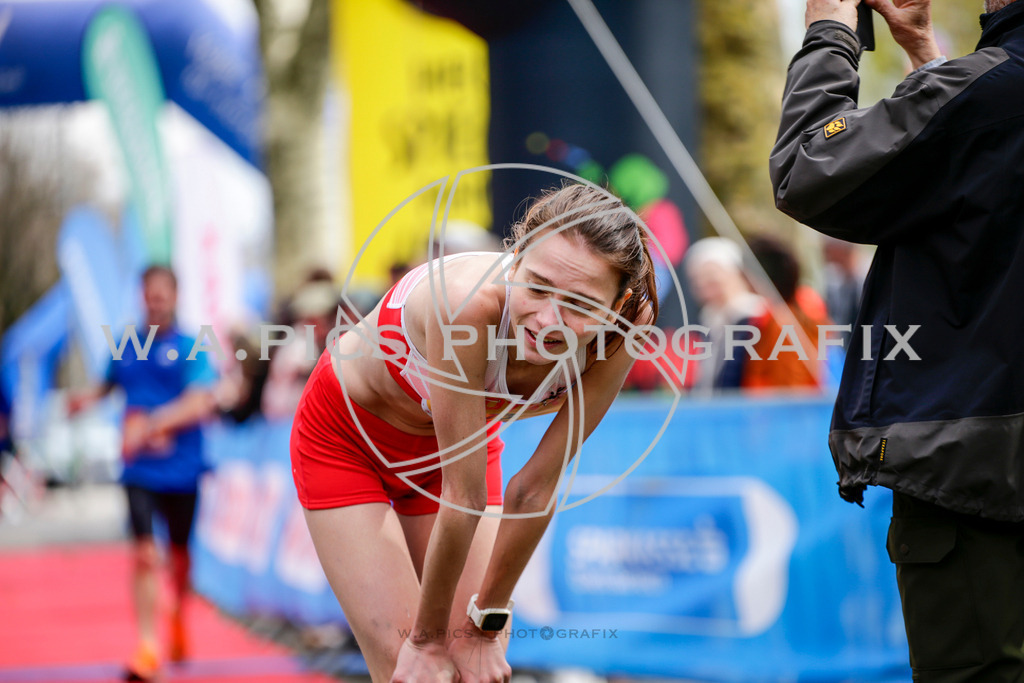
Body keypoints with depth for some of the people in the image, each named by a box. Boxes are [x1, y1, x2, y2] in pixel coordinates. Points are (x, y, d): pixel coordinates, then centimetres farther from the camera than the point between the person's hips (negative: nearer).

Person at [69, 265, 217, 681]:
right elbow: (110, 384, 23)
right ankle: (147, 648, -13)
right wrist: (88, 398, 0)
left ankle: (178, 620, 43)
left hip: (181, 470, -1)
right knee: (144, 554, -13)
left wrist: (151, 425, -28)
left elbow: (198, 404, -17)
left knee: (179, 554, 13)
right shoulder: (126, 347, 6)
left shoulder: (190, 349, -5)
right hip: (140, 471, 1)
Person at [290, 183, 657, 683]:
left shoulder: (612, 345, -27)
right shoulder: (468, 302, -40)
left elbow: (537, 490, -18)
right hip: (345, 434, -4)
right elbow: (464, 496, -32)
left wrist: (487, 626, -12)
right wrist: (426, 638, -26)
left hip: (450, 447, 4)